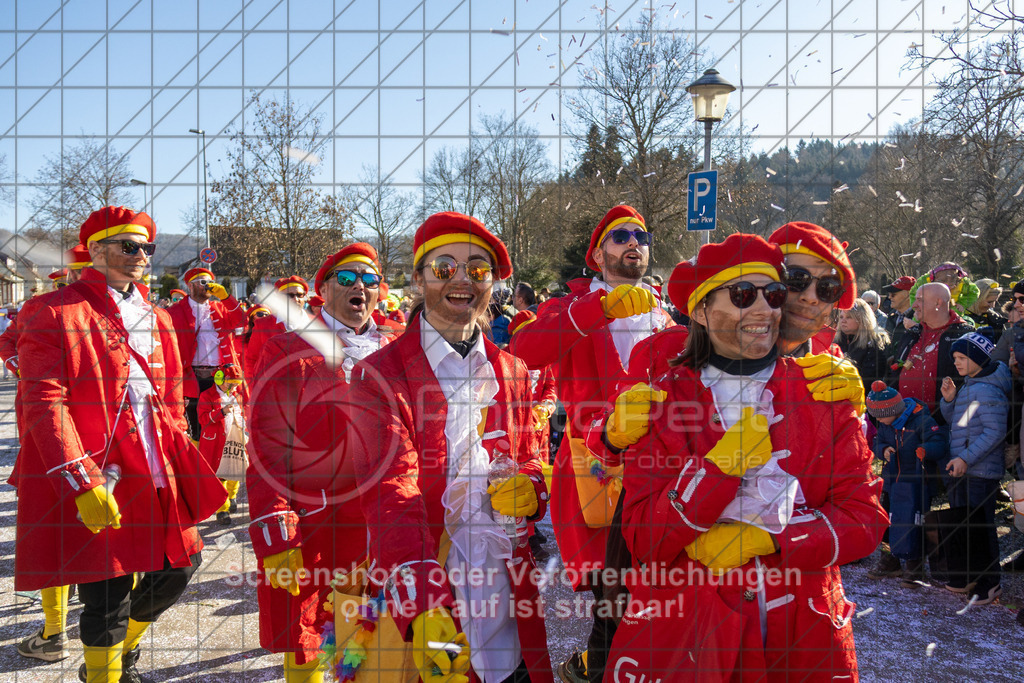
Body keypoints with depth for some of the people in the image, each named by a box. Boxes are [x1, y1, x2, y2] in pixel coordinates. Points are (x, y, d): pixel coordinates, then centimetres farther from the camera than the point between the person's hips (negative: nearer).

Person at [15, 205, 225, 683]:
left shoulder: (157, 320, 16)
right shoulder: (55, 313, -5)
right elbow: (44, 406, -12)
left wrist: (180, 463, 14)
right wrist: (83, 482, -19)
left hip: (158, 477, 7)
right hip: (98, 485, -7)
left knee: (178, 566, 13)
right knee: (108, 599, 1)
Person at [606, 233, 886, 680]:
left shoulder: (823, 393, -1)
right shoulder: (664, 398, -6)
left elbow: (865, 519, -5)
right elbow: (642, 541, -13)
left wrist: (764, 539, -17)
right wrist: (723, 463, -22)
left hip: (804, 635, 2)